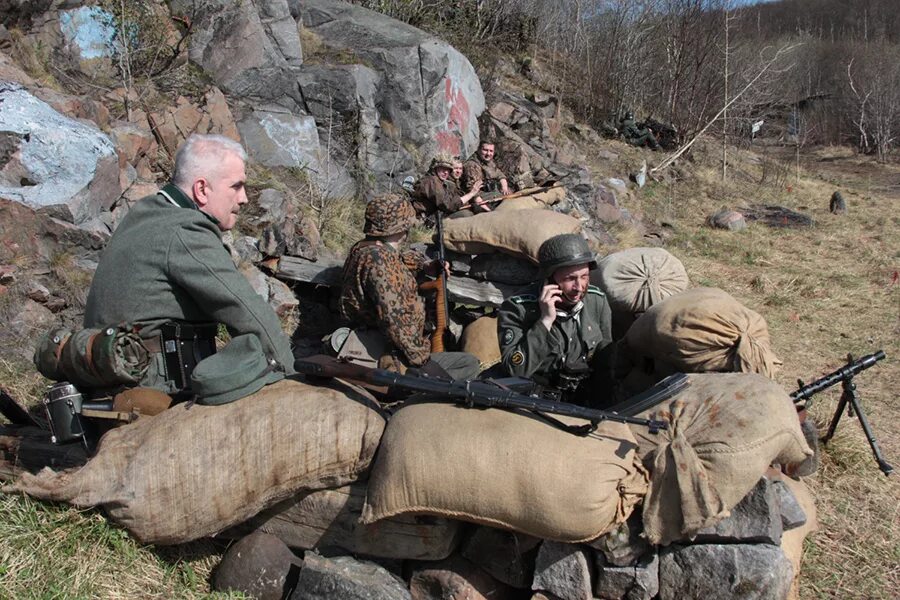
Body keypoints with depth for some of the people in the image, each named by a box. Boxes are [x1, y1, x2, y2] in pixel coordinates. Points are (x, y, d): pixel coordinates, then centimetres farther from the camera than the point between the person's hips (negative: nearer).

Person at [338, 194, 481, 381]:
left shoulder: (363, 248, 5)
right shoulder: (378, 259, -26)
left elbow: (401, 258, 28)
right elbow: (393, 318, -33)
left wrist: (425, 265, 10)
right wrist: (421, 355, -23)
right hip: (392, 359, -10)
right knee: (469, 364, -5)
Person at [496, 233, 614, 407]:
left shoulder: (598, 300, -3)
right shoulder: (517, 308, -15)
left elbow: (606, 363, 6)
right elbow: (516, 369, -23)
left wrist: (601, 410, 1)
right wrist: (545, 321, -27)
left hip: (586, 401, 3)